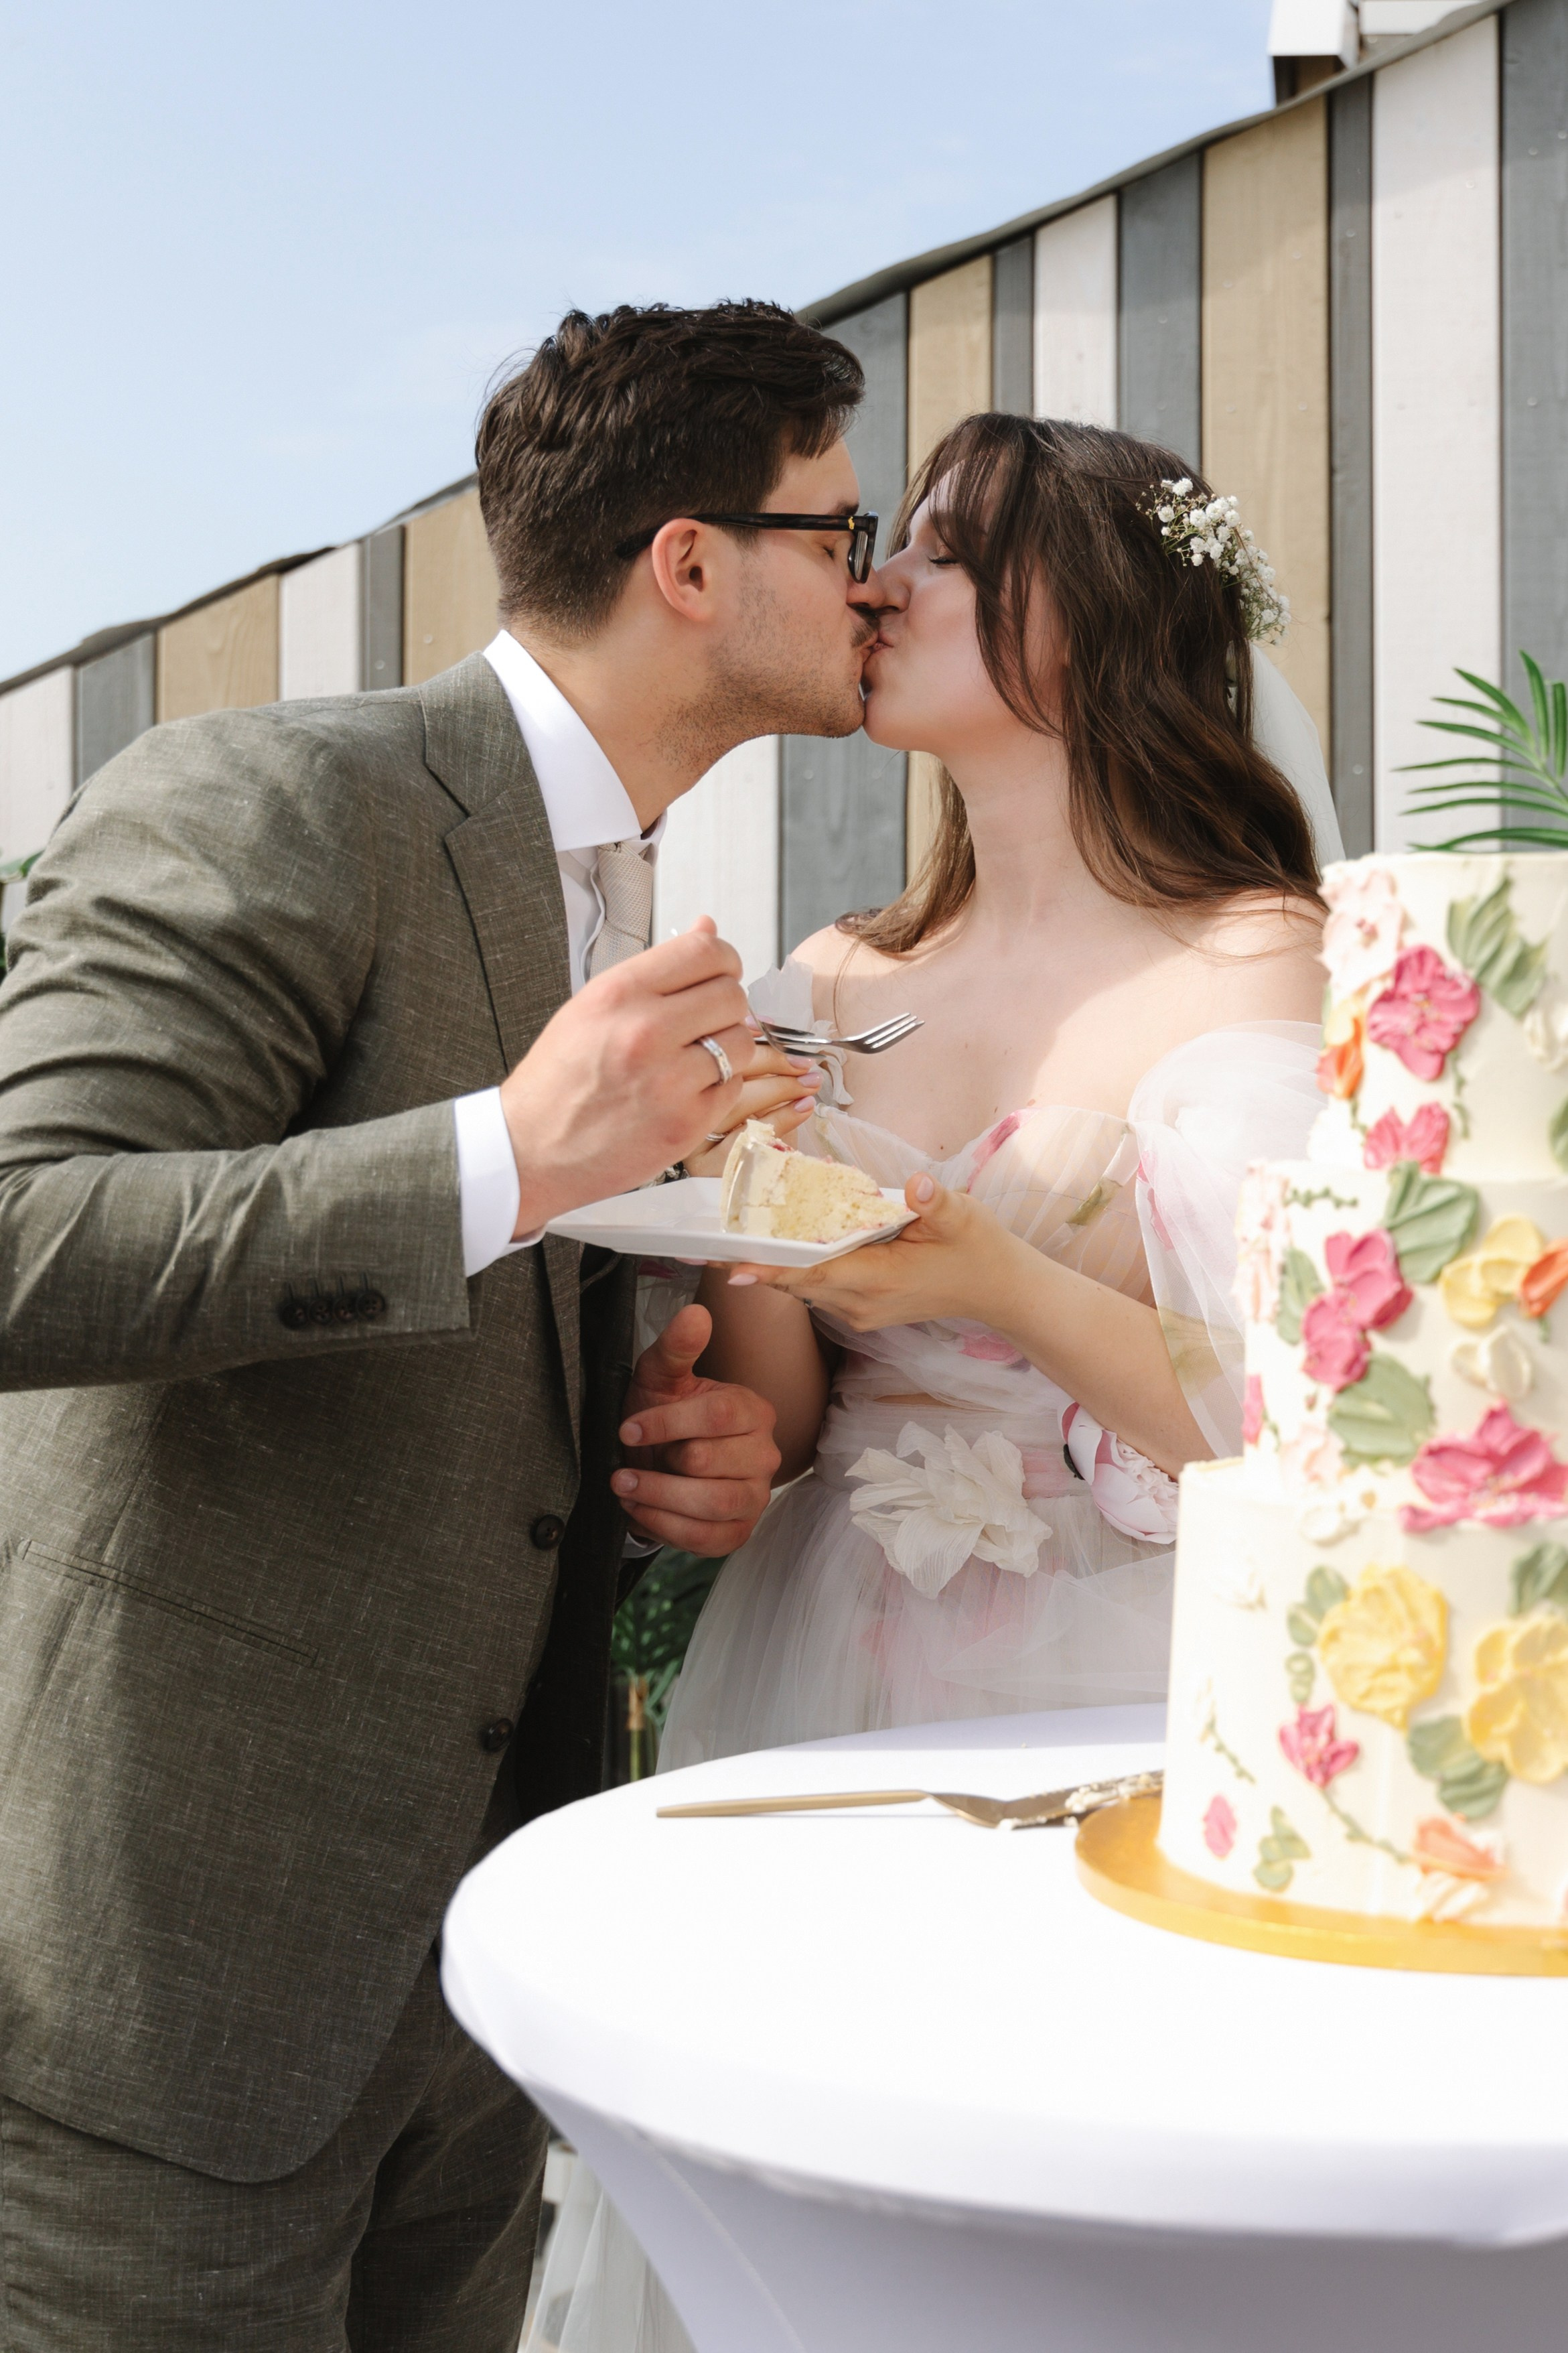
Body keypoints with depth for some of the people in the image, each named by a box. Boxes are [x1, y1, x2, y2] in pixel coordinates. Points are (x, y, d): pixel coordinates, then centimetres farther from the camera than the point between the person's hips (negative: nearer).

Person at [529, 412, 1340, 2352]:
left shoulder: (1264, 967, -6)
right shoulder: (838, 989, 8)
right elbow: (769, 1426, 6)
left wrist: (1011, 1289, -24)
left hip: (1111, 1729, -4)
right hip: (816, 1694, 5)